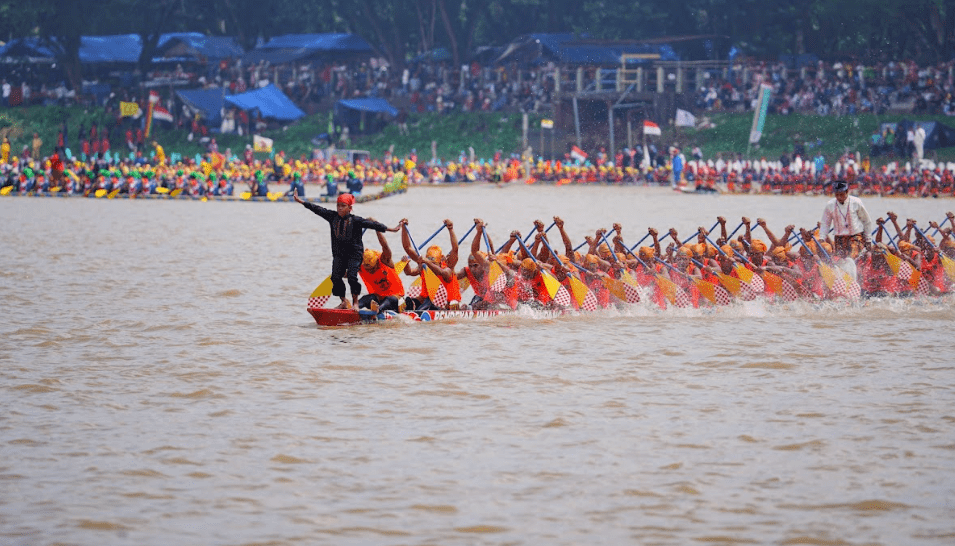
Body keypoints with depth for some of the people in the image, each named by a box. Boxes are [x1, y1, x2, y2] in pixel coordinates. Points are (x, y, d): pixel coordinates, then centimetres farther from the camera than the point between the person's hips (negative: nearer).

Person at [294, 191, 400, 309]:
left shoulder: (355, 220, -8)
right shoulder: (333, 217, 4)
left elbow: (371, 224, -12)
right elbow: (318, 210, 9)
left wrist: (390, 229, -16)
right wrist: (301, 202, 12)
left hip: (354, 253, -5)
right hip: (339, 253, 5)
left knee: (352, 277, -17)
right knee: (336, 277, -5)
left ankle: (355, 302, 0)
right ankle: (344, 302, 10)